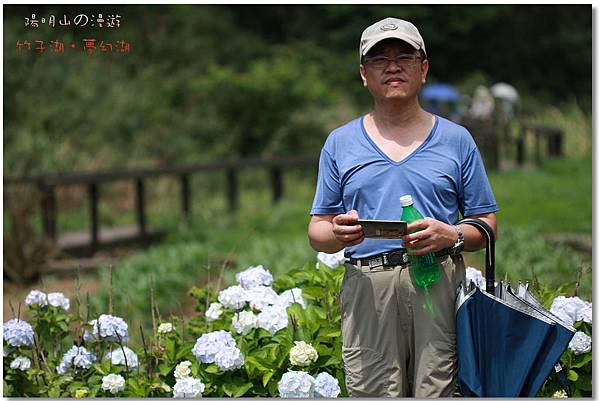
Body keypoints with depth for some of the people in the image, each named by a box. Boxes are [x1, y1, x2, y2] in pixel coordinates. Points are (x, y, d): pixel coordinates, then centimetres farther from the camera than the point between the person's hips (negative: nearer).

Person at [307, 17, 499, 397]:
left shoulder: (456, 139, 13)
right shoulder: (340, 142, 15)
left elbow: (487, 224, 11)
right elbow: (317, 231, 14)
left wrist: (451, 236, -10)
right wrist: (339, 233, -10)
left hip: (440, 284, 0)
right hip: (367, 289, 1)